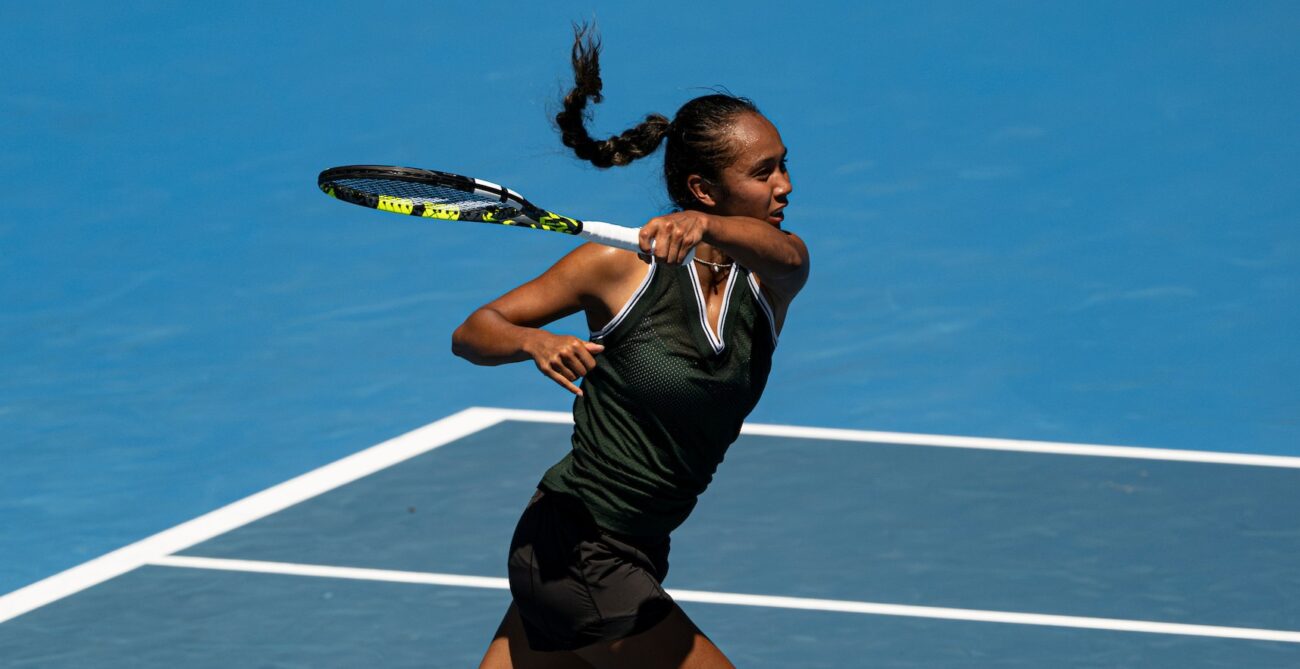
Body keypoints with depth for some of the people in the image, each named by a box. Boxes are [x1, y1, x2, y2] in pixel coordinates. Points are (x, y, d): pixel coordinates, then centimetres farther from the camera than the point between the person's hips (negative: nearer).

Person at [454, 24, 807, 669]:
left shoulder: (772, 281, 0)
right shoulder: (621, 266, -11)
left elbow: (786, 252, -26)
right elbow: (473, 332, -5)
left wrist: (704, 228, -47)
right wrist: (534, 343, -28)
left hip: (629, 560, 5)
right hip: (573, 547, -5)